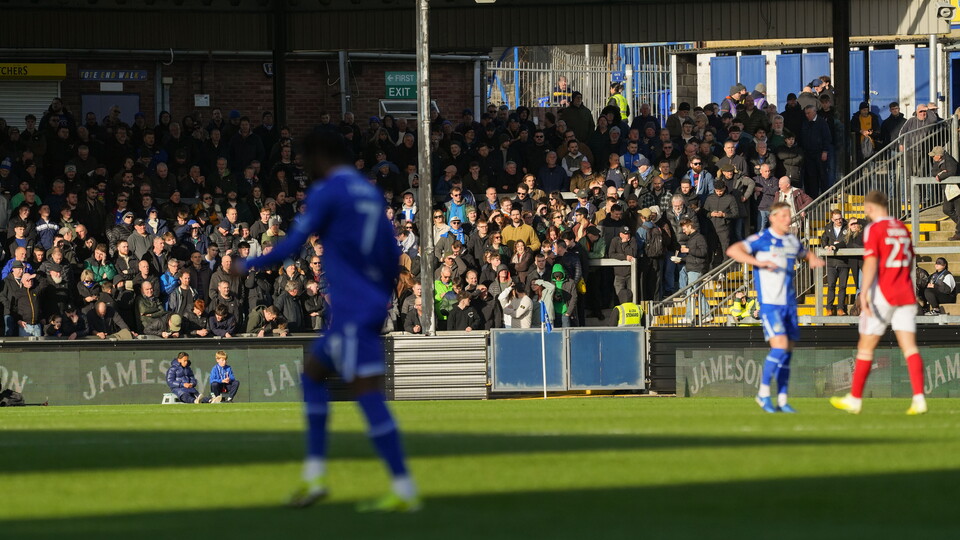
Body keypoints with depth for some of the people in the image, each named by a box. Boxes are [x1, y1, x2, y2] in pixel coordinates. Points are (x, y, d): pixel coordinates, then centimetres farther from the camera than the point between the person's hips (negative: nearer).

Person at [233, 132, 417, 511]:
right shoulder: (370, 193, 15)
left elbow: (292, 245, -11)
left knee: (368, 394, -12)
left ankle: (405, 492, -17)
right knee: (312, 373, 20)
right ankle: (313, 476, 14)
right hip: (372, 307, 9)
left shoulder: (326, 192, -8)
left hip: (352, 313, -9)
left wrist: (248, 266, 3)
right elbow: (392, 256, 17)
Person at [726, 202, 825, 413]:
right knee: (780, 346, -18)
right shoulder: (762, 239, -6)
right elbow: (733, 251, -16)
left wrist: (813, 259, 9)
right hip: (770, 303, -7)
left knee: (788, 351, 5)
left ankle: (782, 400, 11)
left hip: (789, 304, 7)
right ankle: (763, 393, -5)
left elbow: (806, 253, 34)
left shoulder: (792, 241, 14)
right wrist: (759, 262, -27)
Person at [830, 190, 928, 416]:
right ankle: (919, 398, -15)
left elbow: (871, 263, -18)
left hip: (882, 295, -6)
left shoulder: (874, 229, -8)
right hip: (906, 294, 6)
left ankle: (855, 399, 13)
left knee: (865, 347, 6)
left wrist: (864, 295, -23)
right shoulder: (902, 228, 12)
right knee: (910, 347, -1)